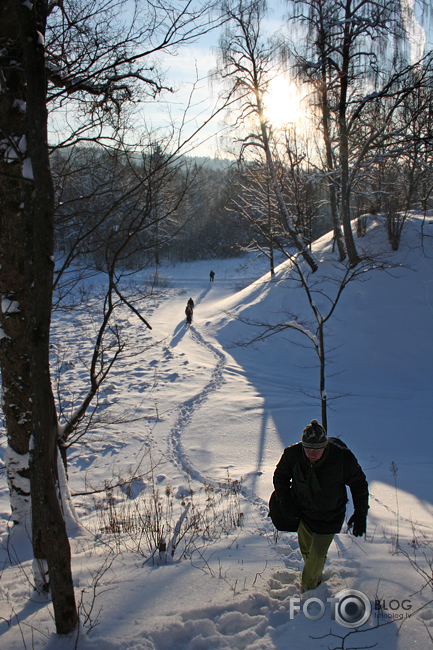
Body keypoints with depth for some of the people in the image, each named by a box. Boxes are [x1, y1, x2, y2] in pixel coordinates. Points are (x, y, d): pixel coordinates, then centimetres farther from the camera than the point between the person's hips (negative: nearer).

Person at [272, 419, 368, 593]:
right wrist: (284, 502, -11)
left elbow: (359, 484, -10)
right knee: (306, 550, 20)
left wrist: (360, 515, -11)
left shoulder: (343, 458, -28)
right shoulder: (292, 455, -25)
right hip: (302, 512, 2)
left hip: (329, 517, -2)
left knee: (317, 555, 0)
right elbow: (280, 476, -3)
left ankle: (308, 588, 30)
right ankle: (316, 578, 53)